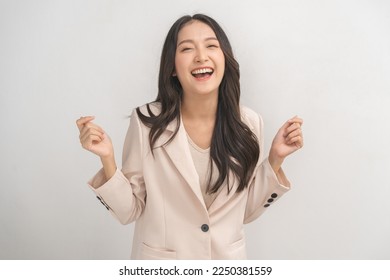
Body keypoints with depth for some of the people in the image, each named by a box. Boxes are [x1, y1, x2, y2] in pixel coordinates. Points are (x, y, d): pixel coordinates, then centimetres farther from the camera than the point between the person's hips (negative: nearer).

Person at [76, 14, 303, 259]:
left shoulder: (249, 123, -12)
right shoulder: (146, 122, -18)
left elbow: (246, 211, -3)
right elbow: (130, 211, -11)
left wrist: (275, 160, -13)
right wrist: (107, 159, -24)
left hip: (227, 258, 2)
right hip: (160, 263, -2)